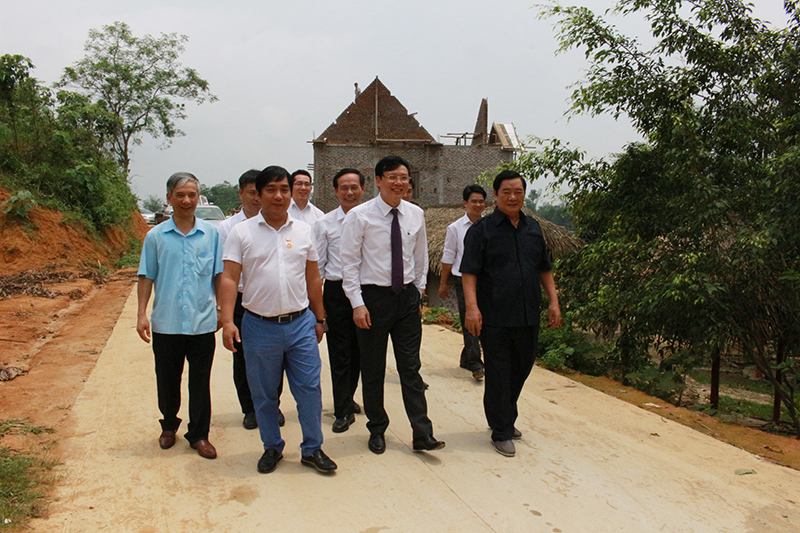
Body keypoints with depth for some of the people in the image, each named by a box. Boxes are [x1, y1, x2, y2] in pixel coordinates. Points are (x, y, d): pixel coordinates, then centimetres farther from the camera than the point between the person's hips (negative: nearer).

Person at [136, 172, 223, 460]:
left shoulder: (211, 234, 3)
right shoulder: (156, 236, 2)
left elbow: (219, 275, 8)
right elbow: (146, 277, 5)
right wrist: (141, 314, 0)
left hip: (203, 322, 0)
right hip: (166, 323, 1)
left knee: (200, 382, 7)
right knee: (167, 381, 13)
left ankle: (199, 435, 21)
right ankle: (169, 426, 36)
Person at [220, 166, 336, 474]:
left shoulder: (303, 231, 8)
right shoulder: (242, 232, 0)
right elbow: (229, 279, -4)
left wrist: (319, 319, 14)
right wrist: (227, 321, -14)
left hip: (300, 323, 2)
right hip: (259, 327, -1)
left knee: (309, 389, 3)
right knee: (264, 394, 11)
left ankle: (312, 449, 20)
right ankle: (272, 448, 30)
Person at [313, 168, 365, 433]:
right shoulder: (324, 224, 0)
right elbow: (317, 265, 2)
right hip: (337, 290, -2)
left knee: (359, 350, 15)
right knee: (340, 353, 2)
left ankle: (348, 398, 36)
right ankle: (343, 410, 15)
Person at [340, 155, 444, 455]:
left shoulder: (416, 215, 5)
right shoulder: (359, 216, -7)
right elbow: (350, 262, -7)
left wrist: (419, 292, 14)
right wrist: (357, 303, -12)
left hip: (408, 296, 3)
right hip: (373, 296, -3)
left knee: (411, 368, 4)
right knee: (373, 370, 8)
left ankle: (422, 435, 9)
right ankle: (377, 430, 24)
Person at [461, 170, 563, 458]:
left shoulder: (533, 228, 14)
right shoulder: (481, 229, -3)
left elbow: (545, 269, 19)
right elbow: (469, 272, -9)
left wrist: (554, 302, 10)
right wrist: (472, 307, -20)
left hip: (528, 316, 6)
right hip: (495, 318, -5)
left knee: (521, 369, 15)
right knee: (498, 374, 1)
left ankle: (506, 419, 35)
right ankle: (501, 432, 14)